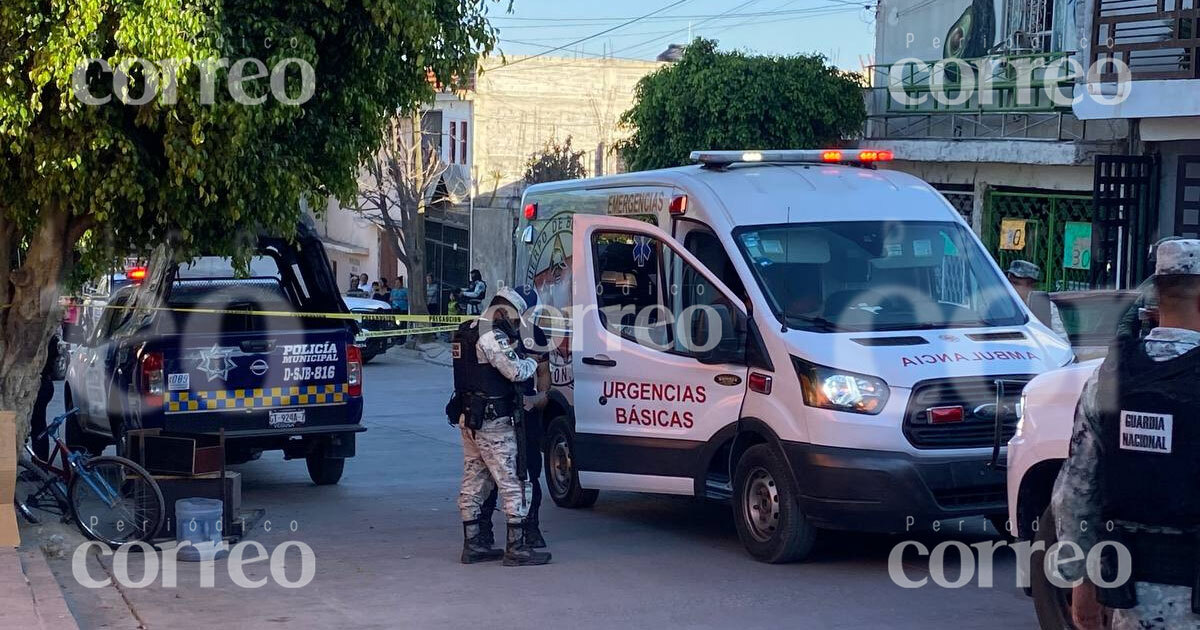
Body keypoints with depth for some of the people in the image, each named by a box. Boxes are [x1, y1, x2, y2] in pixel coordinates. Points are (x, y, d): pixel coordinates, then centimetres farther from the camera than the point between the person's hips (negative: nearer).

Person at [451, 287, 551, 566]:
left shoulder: (466, 331, 14)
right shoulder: (492, 335, -16)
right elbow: (515, 371, -22)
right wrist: (532, 363, -2)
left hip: (468, 417, 10)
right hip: (492, 420, -10)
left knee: (473, 481, 13)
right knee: (512, 482, -5)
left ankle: (473, 544, 17)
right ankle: (516, 548, -5)